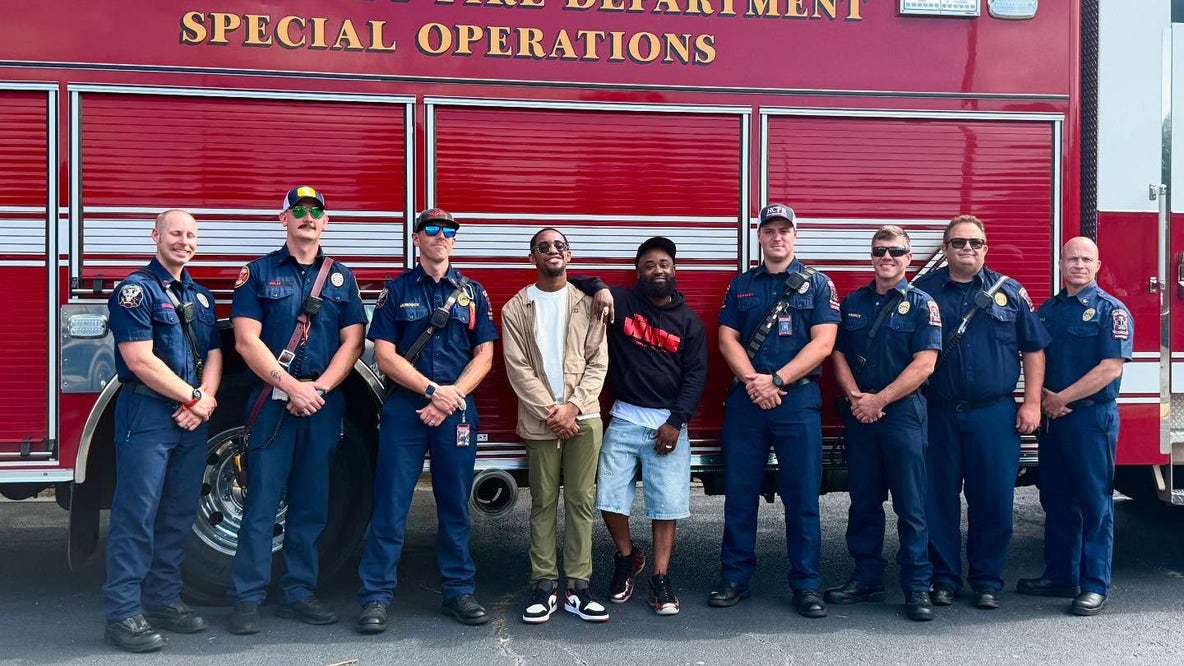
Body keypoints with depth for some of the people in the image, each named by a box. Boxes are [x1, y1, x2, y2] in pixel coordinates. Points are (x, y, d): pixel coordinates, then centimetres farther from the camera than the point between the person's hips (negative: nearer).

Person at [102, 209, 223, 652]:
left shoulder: (200, 296, 16)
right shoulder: (136, 290, -6)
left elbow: (212, 355, 13)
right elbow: (141, 360, -15)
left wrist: (203, 402, -5)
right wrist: (193, 396, -10)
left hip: (191, 418, 7)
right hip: (147, 414, -7)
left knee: (179, 514, 11)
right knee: (137, 514, -6)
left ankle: (164, 600, 21)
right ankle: (123, 613, -1)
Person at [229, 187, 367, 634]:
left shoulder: (341, 278, 12)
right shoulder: (258, 273, 4)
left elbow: (351, 343, 5)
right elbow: (247, 341, -5)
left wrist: (318, 388, -9)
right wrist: (293, 387, -13)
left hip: (325, 402, 3)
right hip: (271, 400, -3)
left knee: (310, 502, 7)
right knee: (262, 500, -3)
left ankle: (300, 593, 16)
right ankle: (247, 598, 3)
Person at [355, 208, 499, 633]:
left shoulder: (473, 292, 10)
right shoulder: (396, 291, 5)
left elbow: (484, 355, 5)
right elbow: (385, 356, -3)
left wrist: (452, 396, -9)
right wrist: (433, 390, -12)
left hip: (457, 410, 2)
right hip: (404, 408, -1)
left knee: (455, 503, 7)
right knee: (390, 503, -2)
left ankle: (458, 590, 17)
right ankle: (377, 595, 5)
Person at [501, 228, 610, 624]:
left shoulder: (587, 304, 8)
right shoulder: (516, 309, 5)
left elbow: (598, 362, 2)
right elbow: (518, 368, -2)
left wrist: (573, 406, -10)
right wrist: (549, 411, -11)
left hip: (584, 418, 1)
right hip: (539, 421, 0)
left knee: (581, 501, 1)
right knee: (543, 504, 3)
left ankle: (577, 587, 6)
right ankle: (544, 586, 8)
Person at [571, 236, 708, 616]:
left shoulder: (688, 320, 5)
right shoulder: (621, 302, 4)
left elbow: (696, 375, 1)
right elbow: (574, 282, 8)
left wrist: (677, 421, -8)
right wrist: (600, 288, -13)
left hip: (668, 421, 0)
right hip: (625, 418, 0)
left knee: (666, 504, -1)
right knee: (609, 499, -1)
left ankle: (660, 579, 10)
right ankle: (627, 558, 25)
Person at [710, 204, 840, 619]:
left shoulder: (817, 284, 5)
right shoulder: (741, 286, 13)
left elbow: (822, 343, -5)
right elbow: (727, 339, 5)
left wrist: (776, 380, -13)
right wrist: (753, 381, -12)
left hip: (798, 400, -2)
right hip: (745, 399, 2)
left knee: (802, 495, 0)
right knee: (739, 491, 6)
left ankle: (806, 584, 9)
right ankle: (735, 578, 15)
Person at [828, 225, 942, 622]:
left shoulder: (922, 305, 0)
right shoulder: (852, 303, 12)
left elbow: (923, 364, -9)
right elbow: (839, 354, 9)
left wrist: (879, 400, -13)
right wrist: (855, 397, -8)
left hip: (903, 413, -4)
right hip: (858, 415, 4)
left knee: (910, 505, -2)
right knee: (863, 501, 10)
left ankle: (917, 587, 5)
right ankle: (866, 578, 19)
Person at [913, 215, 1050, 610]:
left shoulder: (1010, 292, 8)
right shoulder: (923, 291, 7)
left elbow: (1033, 350, 8)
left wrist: (1031, 403, 0)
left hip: (994, 415, 0)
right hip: (938, 414, 0)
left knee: (993, 500, 3)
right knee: (939, 499, 5)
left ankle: (987, 581, 16)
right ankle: (944, 578, 16)